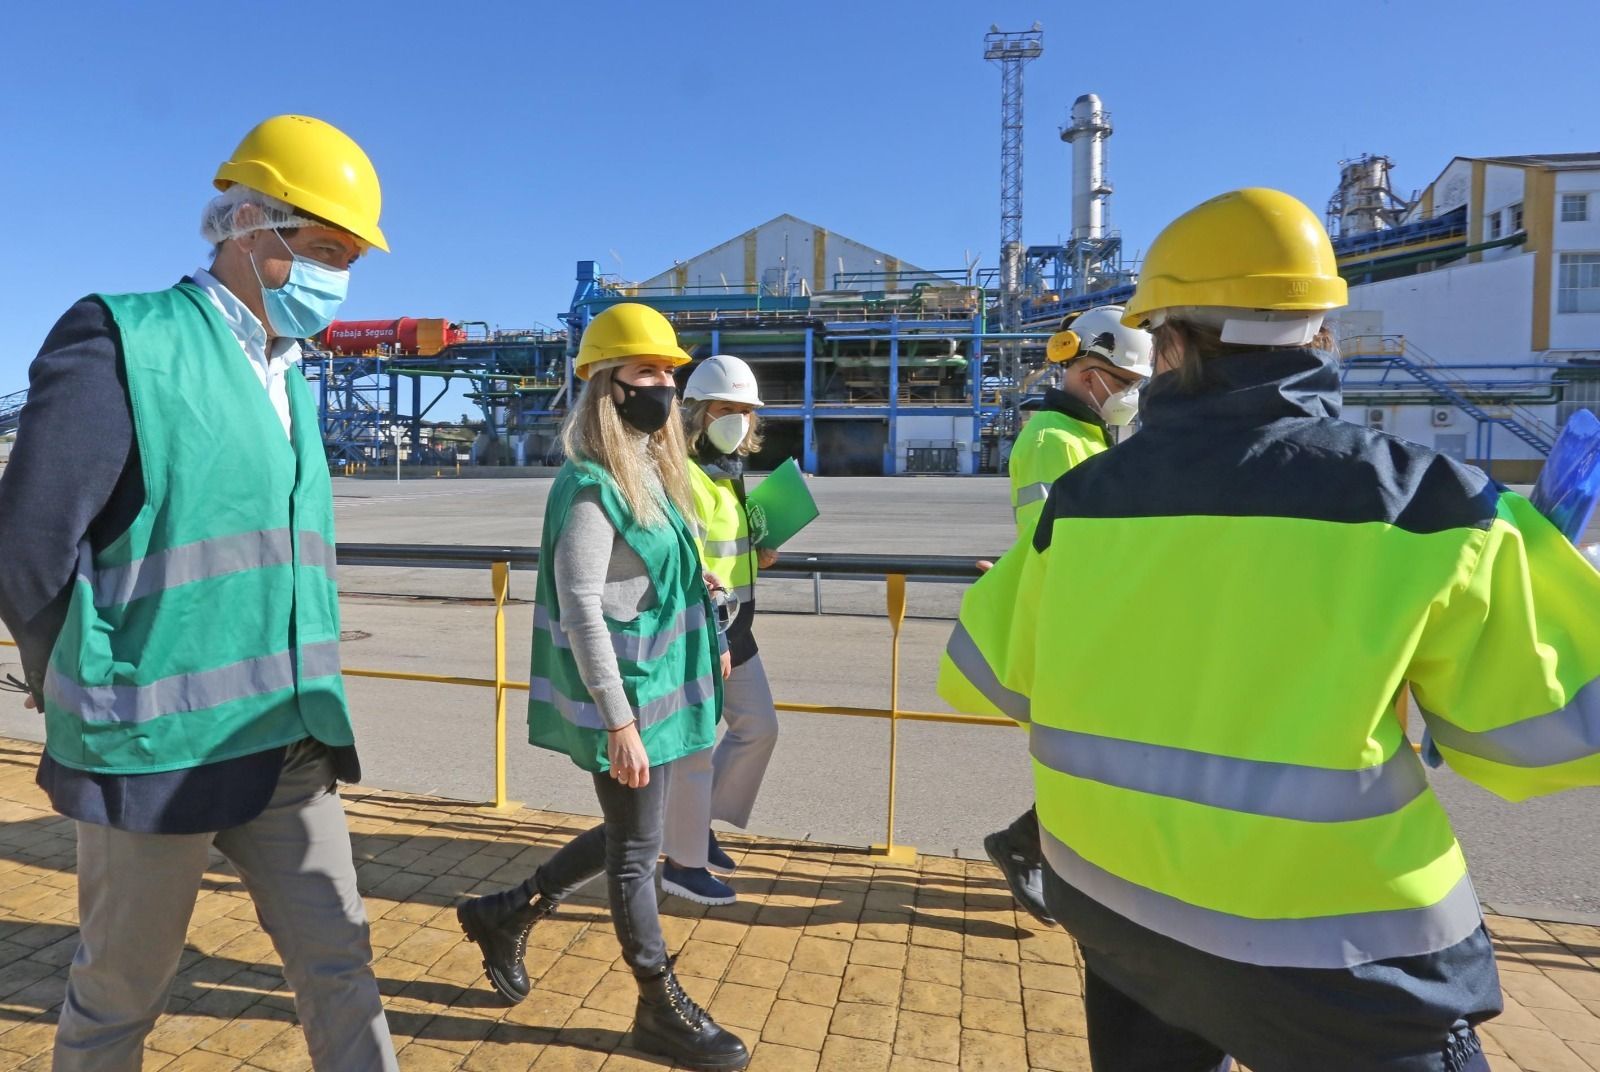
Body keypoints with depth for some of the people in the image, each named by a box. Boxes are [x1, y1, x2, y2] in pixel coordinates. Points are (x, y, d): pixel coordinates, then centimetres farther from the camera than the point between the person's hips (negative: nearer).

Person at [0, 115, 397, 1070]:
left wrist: (306, 695, 11)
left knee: (339, 967, 11)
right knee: (122, 992, 16)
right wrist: (103, 702, -4)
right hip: (162, 750, -6)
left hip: (294, 747, 6)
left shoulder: (292, 383, 12)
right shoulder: (124, 339, -10)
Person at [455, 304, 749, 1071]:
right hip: (624, 700, -9)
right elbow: (582, 612, -21)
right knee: (637, 851, 7)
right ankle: (661, 1008, 27)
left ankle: (506, 914, 40)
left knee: (626, 839, 21)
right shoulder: (591, 486, -18)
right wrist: (619, 723, -21)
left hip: (656, 691, 9)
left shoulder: (650, 471, 10)